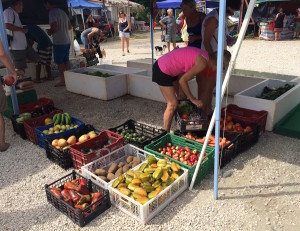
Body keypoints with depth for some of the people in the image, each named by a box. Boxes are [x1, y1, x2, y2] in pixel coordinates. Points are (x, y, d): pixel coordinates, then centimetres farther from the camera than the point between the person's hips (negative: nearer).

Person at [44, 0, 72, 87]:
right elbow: (70, 26, 19)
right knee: (66, 60, 14)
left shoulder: (52, 12, -12)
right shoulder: (62, 12, 15)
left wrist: (50, 31, -2)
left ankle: (63, 81, 3)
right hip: (67, 41, 8)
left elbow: (55, 27, -20)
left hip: (59, 42, -8)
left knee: (59, 62, -1)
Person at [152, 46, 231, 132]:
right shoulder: (203, 63, -21)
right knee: (173, 104, -6)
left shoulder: (204, 55, 6)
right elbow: (182, 80, -19)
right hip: (162, 70, -10)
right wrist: (193, 99, -9)